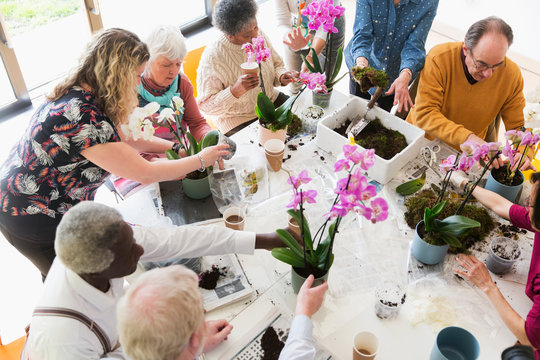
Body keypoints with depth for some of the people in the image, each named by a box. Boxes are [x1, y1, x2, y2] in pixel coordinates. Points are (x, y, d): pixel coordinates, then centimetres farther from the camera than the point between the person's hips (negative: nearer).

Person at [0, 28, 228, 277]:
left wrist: (175, 147, 4)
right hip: (31, 218, -8)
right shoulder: (84, 119, -34)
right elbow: (145, 174, -27)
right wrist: (201, 160, -15)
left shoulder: (77, 95, -5)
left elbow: (123, 139, 10)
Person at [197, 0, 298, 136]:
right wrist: (235, 91, -36)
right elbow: (206, 106, -21)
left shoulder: (258, 35, -4)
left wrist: (281, 76, -11)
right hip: (239, 121, -6)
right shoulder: (212, 56, -23)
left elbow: (276, 64, 13)